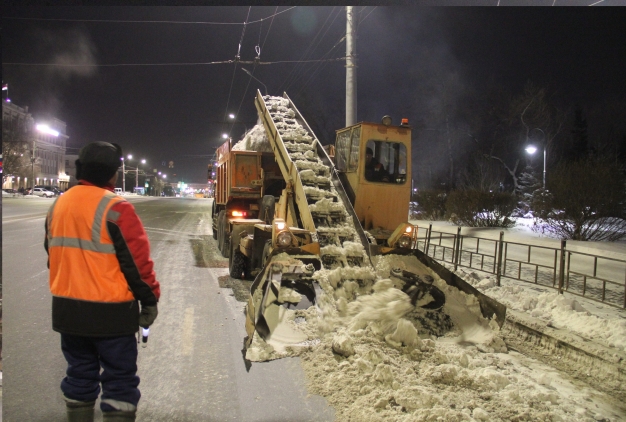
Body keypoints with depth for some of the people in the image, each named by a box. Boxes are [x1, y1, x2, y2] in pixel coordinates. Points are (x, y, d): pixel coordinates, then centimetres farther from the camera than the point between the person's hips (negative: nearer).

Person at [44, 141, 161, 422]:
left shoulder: (58, 205, 6)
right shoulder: (115, 208, -18)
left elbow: (53, 254, 16)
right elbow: (136, 260, -18)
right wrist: (150, 299, -7)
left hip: (67, 309, 7)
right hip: (110, 312, -7)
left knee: (79, 376, 20)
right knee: (120, 380, 5)